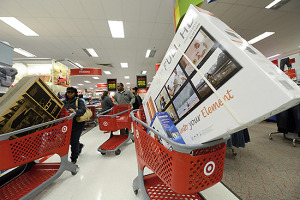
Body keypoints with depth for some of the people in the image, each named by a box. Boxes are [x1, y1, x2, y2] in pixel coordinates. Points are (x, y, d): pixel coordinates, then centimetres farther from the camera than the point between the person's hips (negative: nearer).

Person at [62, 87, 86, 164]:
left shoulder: (79, 101, -6)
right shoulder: (64, 102, 10)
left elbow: (82, 110, -19)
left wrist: (74, 111, -36)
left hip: (77, 123, -5)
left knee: (74, 140, -1)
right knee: (69, 140, 15)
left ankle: (74, 158, 20)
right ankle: (79, 146, 46)